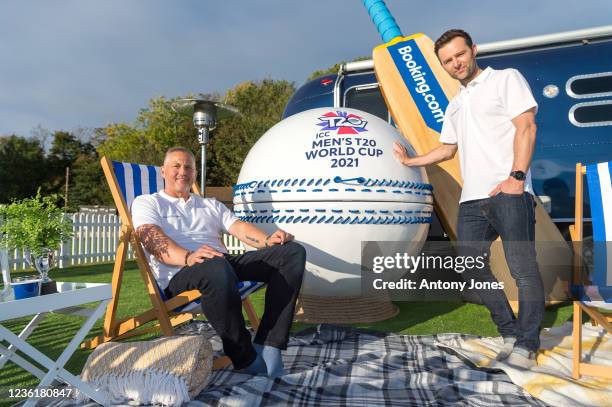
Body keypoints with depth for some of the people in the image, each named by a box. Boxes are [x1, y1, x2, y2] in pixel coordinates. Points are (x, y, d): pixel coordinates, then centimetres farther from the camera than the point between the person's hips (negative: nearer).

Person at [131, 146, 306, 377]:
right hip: (179, 275, -5)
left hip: (226, 263, 6)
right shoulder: (146, 203, 17)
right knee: (216, 267, -42)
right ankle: (245, 358, -22)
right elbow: (154, 239, -4)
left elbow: (239, 227, 14)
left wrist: (268, 240, -9)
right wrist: (187, 256, -27)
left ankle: (268, 347, -24)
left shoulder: (211, 205, 31)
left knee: (293, 252, -14)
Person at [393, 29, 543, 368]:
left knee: (523, 270, -6)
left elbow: (526, 126, -6)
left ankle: (526, 345, 6)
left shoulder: (506, 79, 6)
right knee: (471, 267, 5)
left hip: (508, 193, -7)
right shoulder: (454, 105, 25)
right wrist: (409, 161, 32)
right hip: (471, 199, 7)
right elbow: (447, 150, 34)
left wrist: (517, 176, -16)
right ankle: (511, 333, 18)